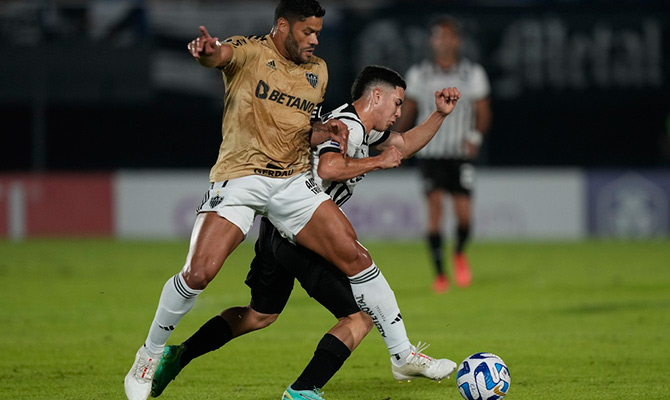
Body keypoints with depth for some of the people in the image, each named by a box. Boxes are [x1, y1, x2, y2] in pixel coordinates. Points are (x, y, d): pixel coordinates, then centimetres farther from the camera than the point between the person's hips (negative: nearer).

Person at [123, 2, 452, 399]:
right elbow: (219, 54, -31)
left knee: (355, 256, -6)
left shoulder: (318, 71, 12)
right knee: (198, 273, -17)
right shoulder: (249, 52, -6)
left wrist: (324, 129, 2)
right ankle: (150, 355, 6)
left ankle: (403, 354, 6)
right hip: (238, 178, -5)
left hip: (295, 181, 5)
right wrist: (206, 51, -56)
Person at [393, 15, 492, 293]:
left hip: (461, 153, 0)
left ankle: (459, 253, 24)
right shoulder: (418, 74, 6)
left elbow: (483, 113, 5)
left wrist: (475, 136, -12)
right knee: (435, 205, -13)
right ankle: (439, 273, -6)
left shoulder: (473, 74, 4)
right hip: (429, 152, 0)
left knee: (464, 214, -9)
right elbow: (408, 111, 14)